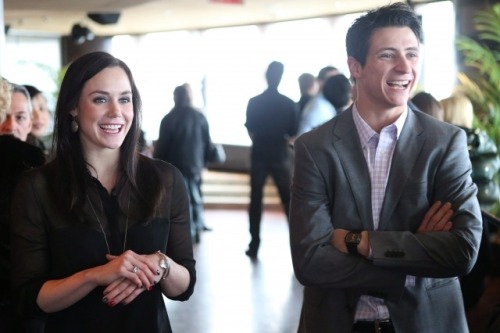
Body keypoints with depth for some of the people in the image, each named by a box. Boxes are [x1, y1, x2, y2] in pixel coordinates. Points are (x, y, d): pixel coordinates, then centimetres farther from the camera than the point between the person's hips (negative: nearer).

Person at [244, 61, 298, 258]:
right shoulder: (289, 104, -5)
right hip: (280, 156, 0)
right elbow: (293, 134, -2)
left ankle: (254, 245, 6)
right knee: (289, 200, 6)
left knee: (256, 200, 7)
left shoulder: (254, 102, -3)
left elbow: (250, 132, 2)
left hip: (259, 155, 0)